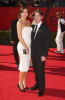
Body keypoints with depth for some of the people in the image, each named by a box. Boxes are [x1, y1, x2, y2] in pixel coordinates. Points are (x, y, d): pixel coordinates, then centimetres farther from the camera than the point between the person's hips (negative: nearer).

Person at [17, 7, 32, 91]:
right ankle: (20, 83, 12)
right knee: (24, 66, -4)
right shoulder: (19, 22, -9)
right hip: (22, 46, -7)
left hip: (29, 46, 7)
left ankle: (24, 83, 21)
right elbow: (20, 36, -13)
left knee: (27, 65, 11)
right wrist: (26, 48, -14)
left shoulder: (28, 22, 13)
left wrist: (28, 47, 8)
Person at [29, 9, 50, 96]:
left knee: (41, 72, 3)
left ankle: (41, 89, 16)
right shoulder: (33, 27, 9)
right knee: (36, 70, 17)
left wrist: (44, 55, -16)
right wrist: (31, 52, 9)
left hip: (40, 54, -6)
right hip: (33, 53, 6)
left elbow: (47, 43, -12)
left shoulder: (45, 28, -10)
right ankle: (37, 84, 34)